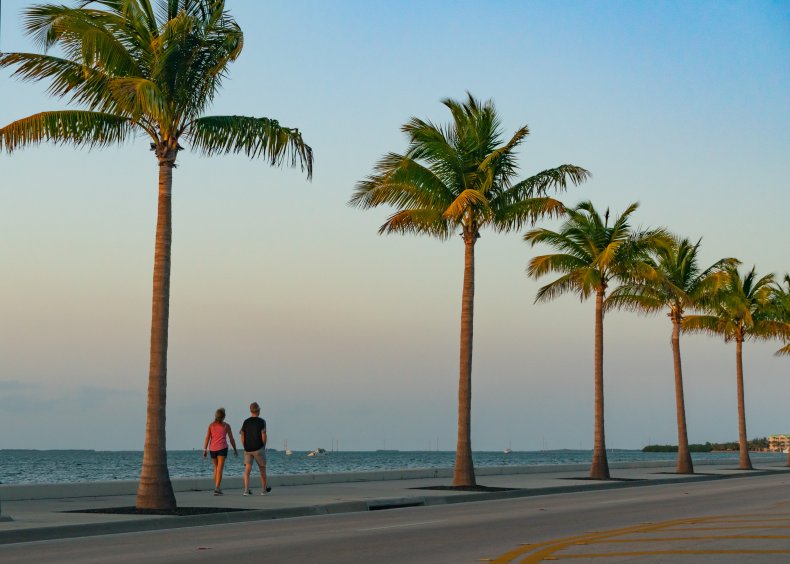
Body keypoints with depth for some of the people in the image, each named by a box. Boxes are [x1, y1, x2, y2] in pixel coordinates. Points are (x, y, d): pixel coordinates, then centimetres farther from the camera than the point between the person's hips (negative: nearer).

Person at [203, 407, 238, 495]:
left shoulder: (211, 425, 6)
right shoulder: (226, 426, 0)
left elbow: (207, 438, -1)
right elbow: (231, 439, 4)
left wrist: (205, 450, -1)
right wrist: (235, 449, 15)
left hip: (212, 449, 4)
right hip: (222, 448, -4)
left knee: (216, 468, 20)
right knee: (220, 469, -8)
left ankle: (217, 487, 26)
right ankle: (217, 489, -20)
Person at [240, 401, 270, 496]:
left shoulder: (246, 422, 6)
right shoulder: (262, 421, -7)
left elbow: (242, 436, 5)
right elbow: (263, 435, -13)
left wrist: (245, 448, 12)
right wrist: (264, 446, 2)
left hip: (248, 449, 3)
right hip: (258, 449, -3)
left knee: (247, 469, -2)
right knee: (262, 469, 12)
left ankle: (246, 490, -16)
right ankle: (264, 490, 21)